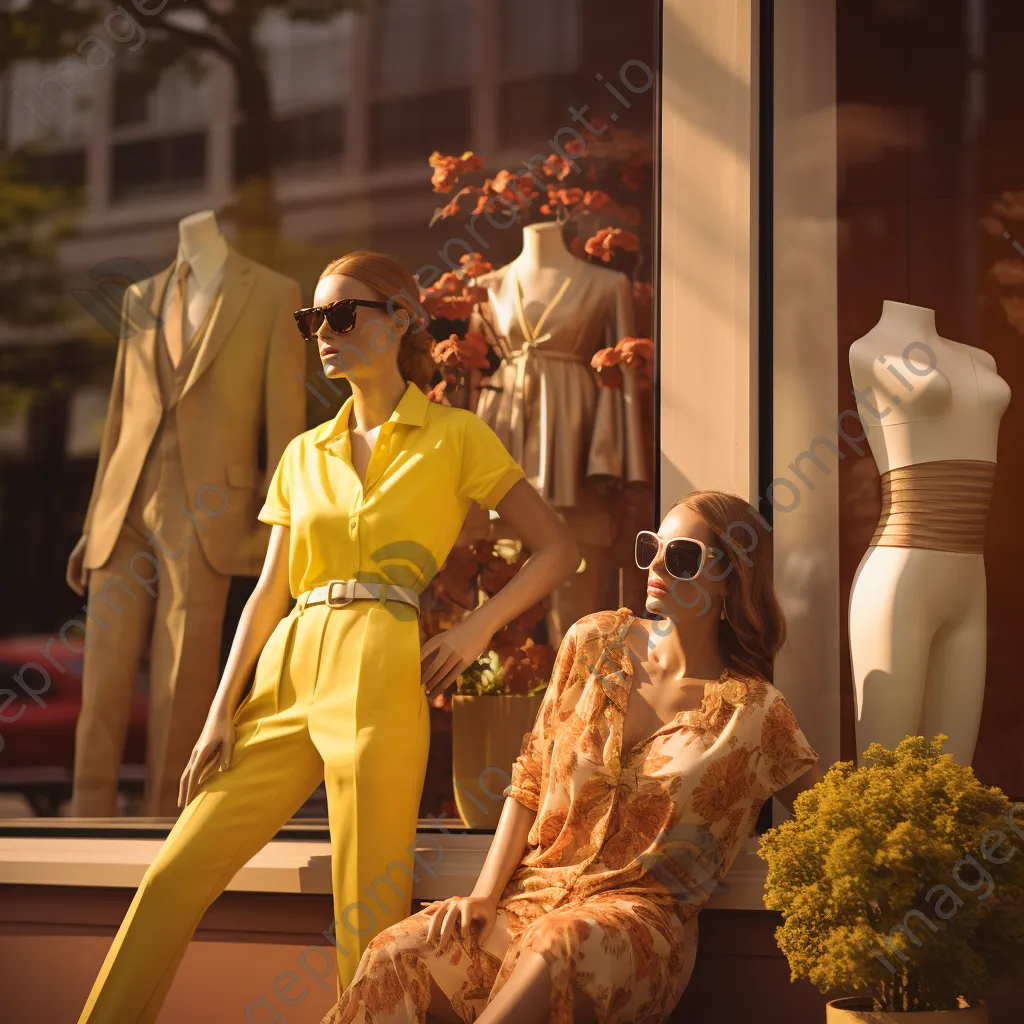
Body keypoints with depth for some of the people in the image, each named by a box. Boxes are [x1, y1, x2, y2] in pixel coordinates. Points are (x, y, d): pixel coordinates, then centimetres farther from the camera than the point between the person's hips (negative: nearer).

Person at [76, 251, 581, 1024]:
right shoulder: (304, 454, 19)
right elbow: (269, 592, 15)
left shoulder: (455, 437, 6)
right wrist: (222, 712, 7)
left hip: (377, 670, -5)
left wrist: (477, 629, -7)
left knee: (368, 906, -7)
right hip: (288, 672, 5)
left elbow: (559, 548, 5)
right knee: (174, 877, -1)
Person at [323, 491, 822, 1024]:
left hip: (640, 910, -3)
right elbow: (530, 781, 11)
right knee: (395, 957, -26)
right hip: (530, 895, 3)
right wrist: (484, 894, 0)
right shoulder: (595, 641, 10)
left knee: (556, 947, -40)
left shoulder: (754, 712, 1)